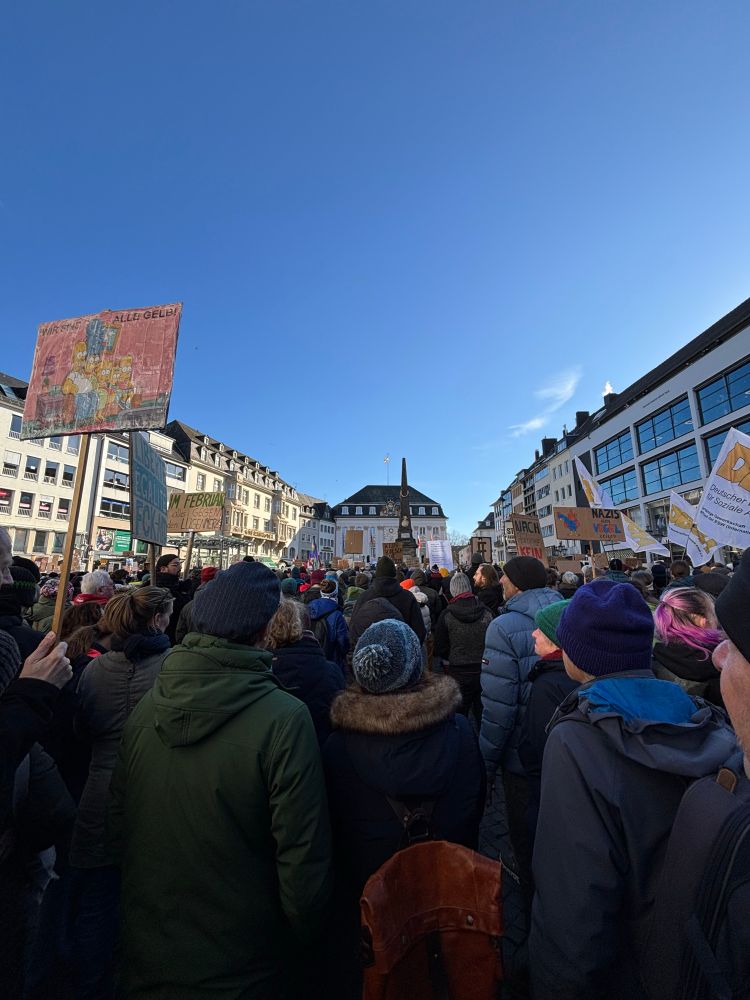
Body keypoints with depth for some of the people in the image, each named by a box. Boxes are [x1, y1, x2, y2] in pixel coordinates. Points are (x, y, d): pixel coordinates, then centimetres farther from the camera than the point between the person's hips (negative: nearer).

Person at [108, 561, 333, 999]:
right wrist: (301, 953, -2)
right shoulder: (284, 717, -29)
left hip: (145, 956, 4)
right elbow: (303, 859, -21)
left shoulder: (147, 706, -14)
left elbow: (118, 825, -1)